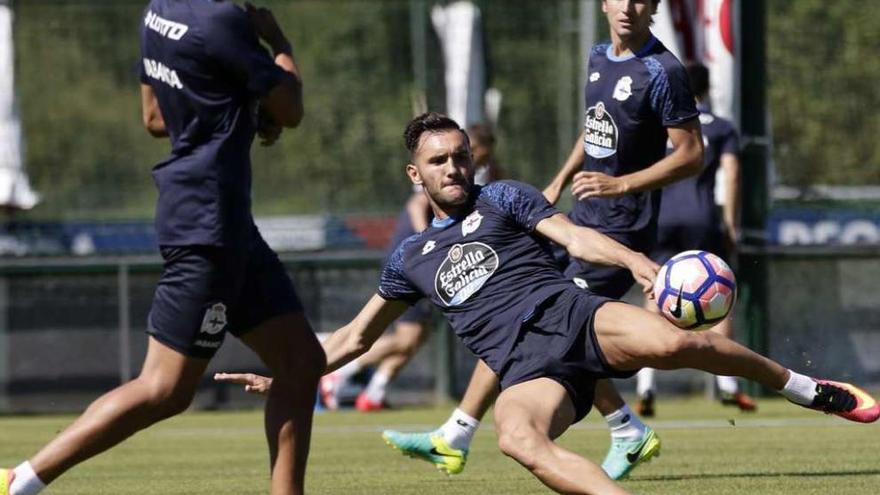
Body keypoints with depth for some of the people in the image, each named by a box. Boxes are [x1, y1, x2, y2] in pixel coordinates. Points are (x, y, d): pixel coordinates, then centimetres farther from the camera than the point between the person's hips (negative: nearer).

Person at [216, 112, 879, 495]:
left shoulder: (503, 199, 17)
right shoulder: (412, 257, 27)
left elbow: (573, 237, 1)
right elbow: (356, 337, 35)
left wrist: (633, 261, -18)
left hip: (570, 314, -1)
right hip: (527, 368, 2)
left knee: (672, 342, -32)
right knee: (519, 439, -37)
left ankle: (805, 388, -10)